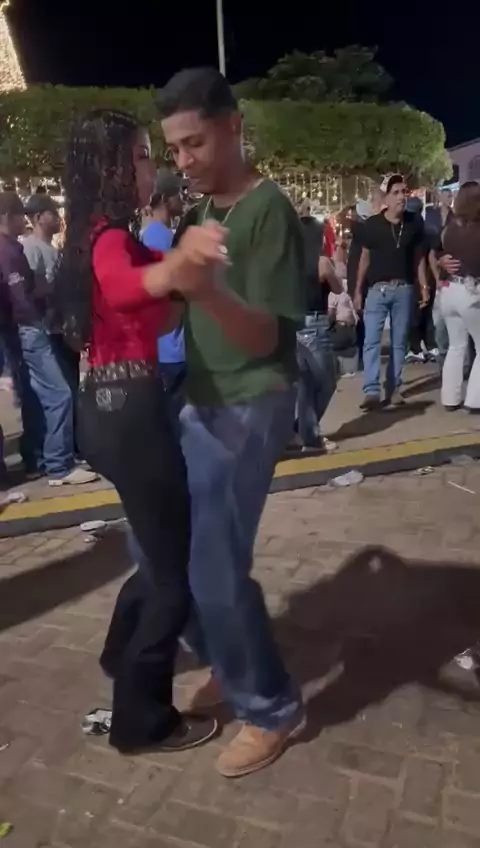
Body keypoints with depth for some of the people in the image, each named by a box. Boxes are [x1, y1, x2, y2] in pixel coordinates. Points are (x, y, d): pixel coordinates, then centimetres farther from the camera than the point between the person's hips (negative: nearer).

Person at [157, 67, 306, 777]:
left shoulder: (268, 209, -12)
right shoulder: (198, 212, 13)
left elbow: (265, 337, -21)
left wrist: (206, 291, -36)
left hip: (248, 408, -8)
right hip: (201, 403, 9)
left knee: (216, 567, -6)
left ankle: (271, 706, 18)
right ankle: (230, 665, 35)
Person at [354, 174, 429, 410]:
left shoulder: (415, 222, 3)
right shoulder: (372, 224, -2)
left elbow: (419, 257, 9)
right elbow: (365, 258, 5)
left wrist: (424, 287, 3)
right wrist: (358, 291, 4)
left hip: (404, 289, 2)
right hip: (377, 289, -1)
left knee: (399, 342, 7)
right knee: (371, 341, -7)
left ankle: (394, 389, 15)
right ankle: (372, 391, -6)